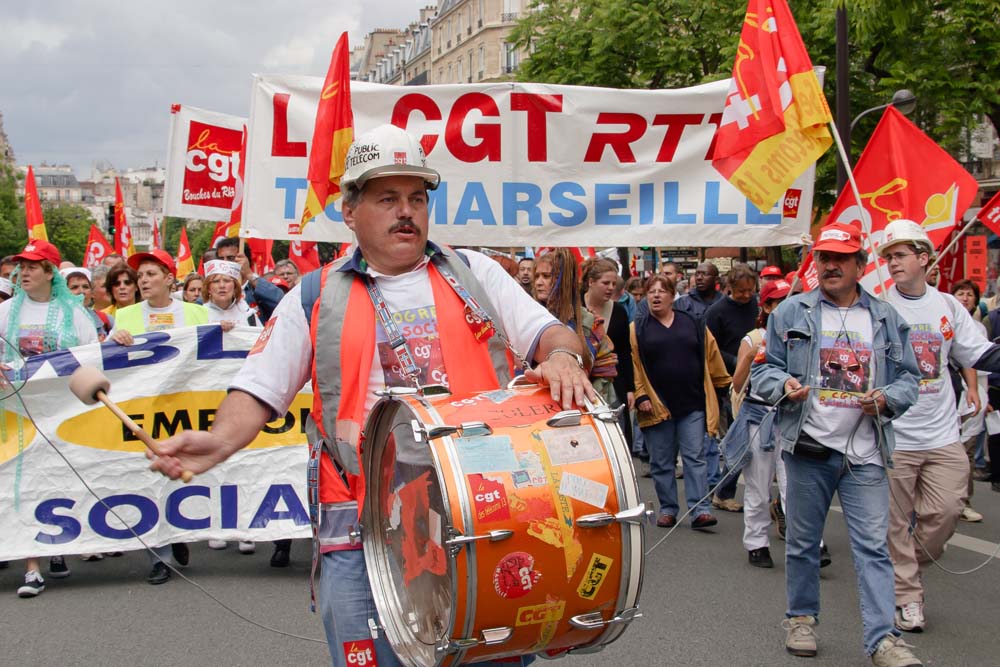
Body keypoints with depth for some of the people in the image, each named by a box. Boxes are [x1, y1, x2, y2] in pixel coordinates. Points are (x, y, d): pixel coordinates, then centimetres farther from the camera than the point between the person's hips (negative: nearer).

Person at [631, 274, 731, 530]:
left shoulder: (693, 324, 7)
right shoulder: (637, 329, 2)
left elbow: (711, 356, 12)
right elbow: (633, 365, -4)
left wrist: (726, 385, 14)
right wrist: (640, 396, -12)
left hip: (693, 404, 1)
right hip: (657, 406, -1)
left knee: (694, 457, -2)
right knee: (661, 462, 6)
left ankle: (700, 510, -3)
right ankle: (668, 509, 16)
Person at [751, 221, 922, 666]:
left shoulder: (886, 319, 8)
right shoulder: (790, 313, 4)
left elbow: (908, 378, 11)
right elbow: (763, 369, 6)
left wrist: (887, 398, -9)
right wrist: (783, 385, -15)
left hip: (865, 452, 0)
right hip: (807, 446, 0)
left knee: (873, 545, -4)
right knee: (802, 541, 11)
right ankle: (801, 618, 28)